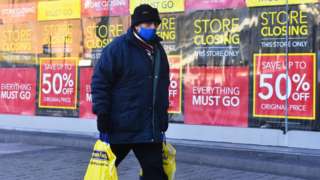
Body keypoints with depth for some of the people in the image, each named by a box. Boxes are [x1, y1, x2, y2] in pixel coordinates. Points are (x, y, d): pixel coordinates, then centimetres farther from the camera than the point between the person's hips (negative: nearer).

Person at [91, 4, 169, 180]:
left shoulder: (158, 50, 13)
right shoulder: (117, 47, -8)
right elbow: (100, 82, -11)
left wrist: (163, 120, 20)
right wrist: (102, 115, -15)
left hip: (150, 130, 6)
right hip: (119, 127, -6)